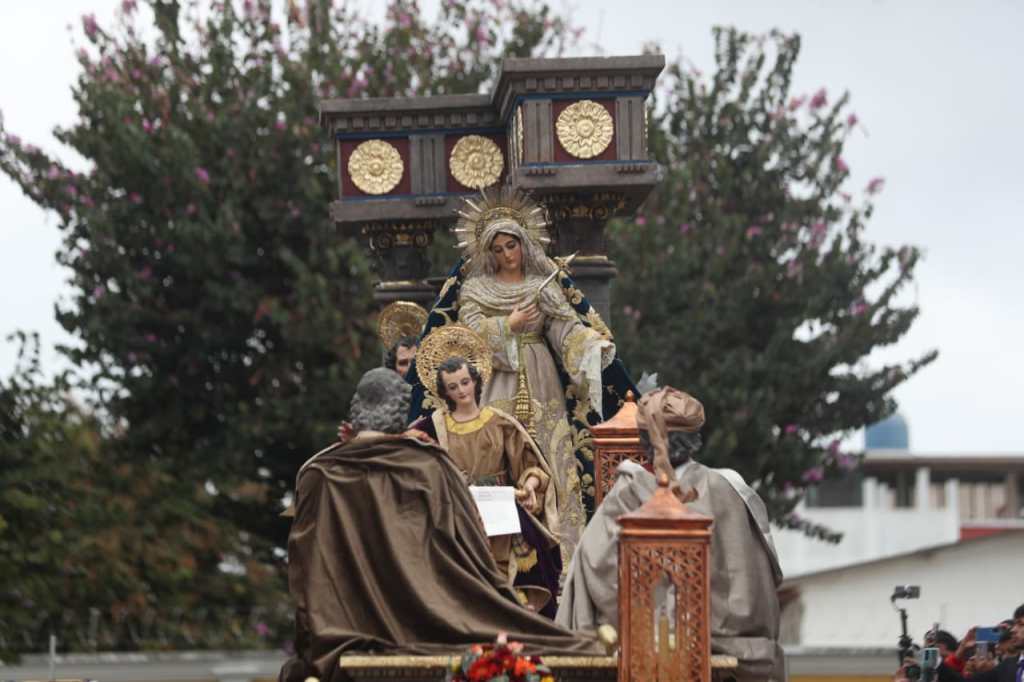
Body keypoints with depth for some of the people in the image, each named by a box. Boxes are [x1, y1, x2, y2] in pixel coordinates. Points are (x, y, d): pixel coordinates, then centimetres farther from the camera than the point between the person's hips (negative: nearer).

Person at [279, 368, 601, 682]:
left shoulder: (318, 475, -2)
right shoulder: (431, 466, -1)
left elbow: (305, 574, -2)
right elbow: (472, 549, 2)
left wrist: (308, 644, 6)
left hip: (348, 629, 0)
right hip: (434, 620, 0)